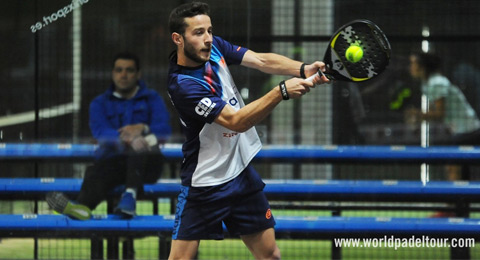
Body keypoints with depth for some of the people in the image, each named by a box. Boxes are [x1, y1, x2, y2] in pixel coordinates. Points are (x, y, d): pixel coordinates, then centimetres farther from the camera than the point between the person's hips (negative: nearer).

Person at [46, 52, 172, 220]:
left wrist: (143, 129, -24)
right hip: (113, 160, 0)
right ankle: (83, 206, -67)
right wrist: (127, 139, -27)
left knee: (140, 148, -35)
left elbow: (164, 130, 0)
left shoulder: (152, 99, 16)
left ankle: (130, 194, -52)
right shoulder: (100, 104, 16)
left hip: (146, 163, 0)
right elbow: (101, 132, -5)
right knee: (96, 173, -35)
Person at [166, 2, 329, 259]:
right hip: (204, 185, -7)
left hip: (241, 171, 7)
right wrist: (282, 91, -34)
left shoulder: (214, 47, -3)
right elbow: (237, 121, -28)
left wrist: (303, 69, -24)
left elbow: (261, 60, -6)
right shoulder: (183, 86, -25)